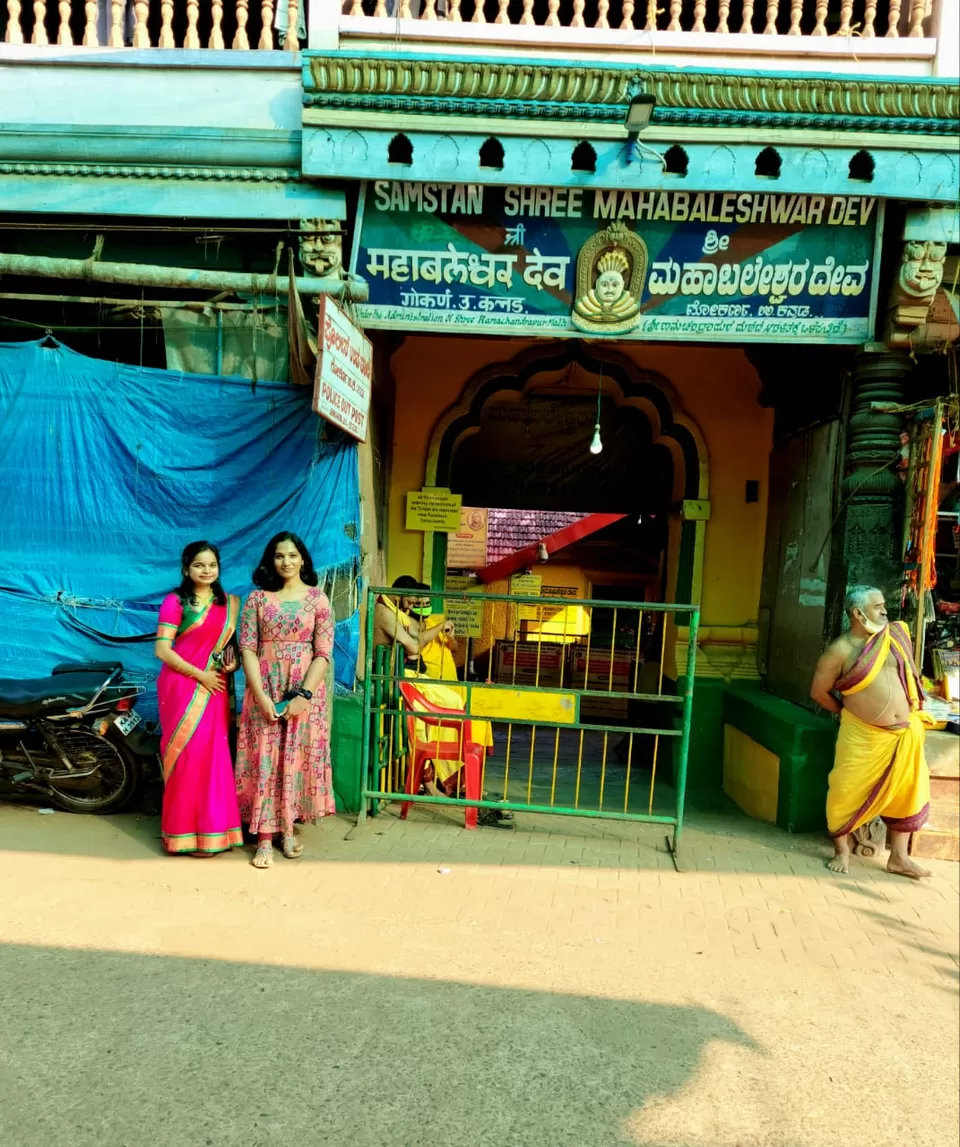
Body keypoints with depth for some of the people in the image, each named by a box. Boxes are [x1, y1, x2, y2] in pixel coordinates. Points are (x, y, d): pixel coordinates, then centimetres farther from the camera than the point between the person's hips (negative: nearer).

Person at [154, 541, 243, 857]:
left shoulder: (230, 603, 10)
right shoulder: (175, 601, -5)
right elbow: (162, 650, -11)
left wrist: (233, 661, -1)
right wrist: (201, 675, -13)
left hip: (215, 689, 4)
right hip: (183, 686, -4)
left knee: (214, 755, 6)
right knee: (188, 755, -2)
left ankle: (211, 829, 18)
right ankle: (186, 833, 11)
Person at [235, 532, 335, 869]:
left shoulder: (317, 598, 0)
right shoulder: (257, 597, 3)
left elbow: (324, 652, -4)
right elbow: (247, 648, -2)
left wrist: (303, 695, -13)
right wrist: (261, 695, -11)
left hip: (305, 689, 0)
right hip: (265, 689, 0)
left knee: (298, 758, 5)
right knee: (264, 760, 1)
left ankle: (288, 829, 22)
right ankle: (265, 838, 9)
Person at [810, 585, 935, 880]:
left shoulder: (897, 634, 1)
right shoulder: (841, 651, -14)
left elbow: (910, 673, 18)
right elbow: (818, 691, -5)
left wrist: (913, 712, 16)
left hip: (905, 733, 5)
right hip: (863, 735, -5)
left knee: (905, 793, 11)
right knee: (848, 792, 0)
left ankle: (899, 857, 27)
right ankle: (842, 851, 20)